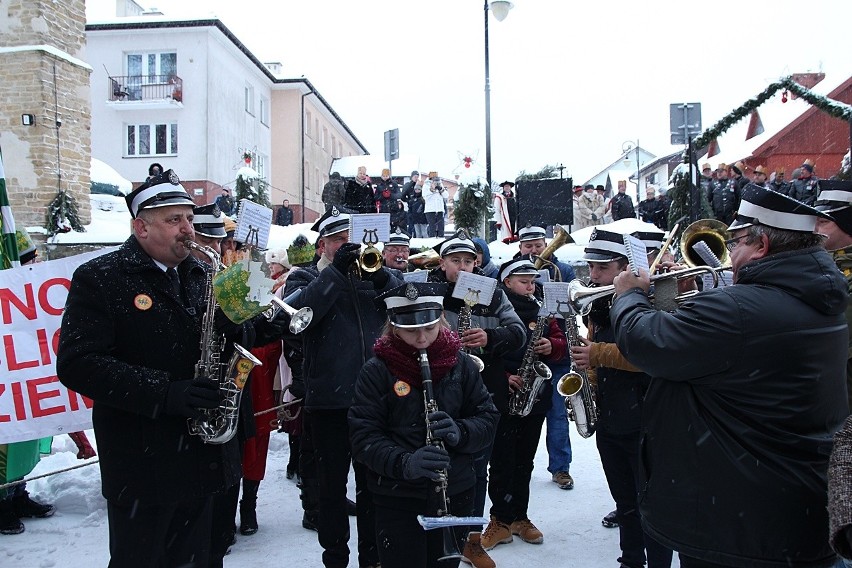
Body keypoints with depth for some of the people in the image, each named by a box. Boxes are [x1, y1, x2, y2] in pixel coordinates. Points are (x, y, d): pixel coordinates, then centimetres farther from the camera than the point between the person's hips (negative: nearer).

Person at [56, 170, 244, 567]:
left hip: (204, 456, 6)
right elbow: (78, 364, -18)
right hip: (141, 466, -6)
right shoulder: (99, 278, -9)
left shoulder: (200, 276, 10)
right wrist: (163, 393, -26)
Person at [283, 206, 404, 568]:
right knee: (332, 484, 10)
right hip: (328, 399, -2)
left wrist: (380, 274, -13)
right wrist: (337, 271, -18)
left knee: (373, 483, 14)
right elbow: (296, 312, -17)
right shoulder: (305, 277, 5)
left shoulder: (374, 272, 13)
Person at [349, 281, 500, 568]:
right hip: (398, 499, -2)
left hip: (456, 494, 3)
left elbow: (488, 419, 2)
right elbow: (363, 436, -13)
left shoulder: (460, 364, 0)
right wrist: (403, 463, -29)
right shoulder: (376, 371, -8)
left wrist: (460, 432, -19)